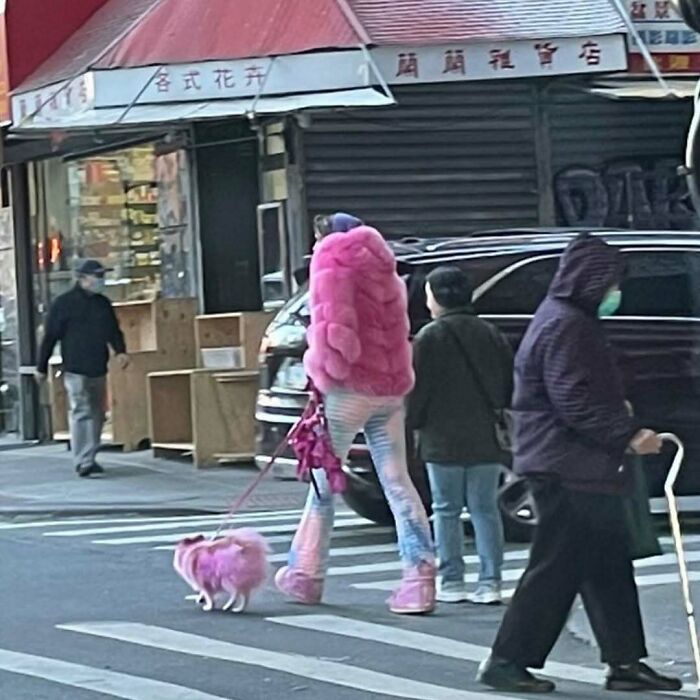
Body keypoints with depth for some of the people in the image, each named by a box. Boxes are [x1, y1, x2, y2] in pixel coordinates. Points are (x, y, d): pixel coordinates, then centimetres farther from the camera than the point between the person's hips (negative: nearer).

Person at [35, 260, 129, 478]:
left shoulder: (103, 304, 14)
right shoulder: (64, 304, -2)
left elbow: (114, 330, 17)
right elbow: (50, 337, 1)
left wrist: (120, 351, -3)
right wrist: (42, 367, 2)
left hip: (98, 370, 6)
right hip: (75, 369, -6)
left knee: (97, 414, 9)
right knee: (81, 413, -12)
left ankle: (89, 458, 19)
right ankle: (83, 462, -15)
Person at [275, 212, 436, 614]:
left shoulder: (332, 260, -2)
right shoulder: (383, 268, 19)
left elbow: (333, 322, -12)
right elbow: (399, 327, 15)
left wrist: (325, 369, -2)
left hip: (350, 388, -6)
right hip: (391, 388, 6)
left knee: (324, 481, 5)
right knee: (398, 482, 3)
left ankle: (305, 576, 12)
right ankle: (420, 579, -8)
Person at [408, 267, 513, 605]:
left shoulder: (430, 337, -9)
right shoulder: (491, 334, 8)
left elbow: (417, 389, -9)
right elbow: (510, 384, 12)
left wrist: (413, 423, 4)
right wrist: (500, 417, 20)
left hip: (443, 440, -4)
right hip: (486, 438, 5)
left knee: (446, 510, 4)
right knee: (485, 509, 8)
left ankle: (451, 582, 4)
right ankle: (490, 582, 3)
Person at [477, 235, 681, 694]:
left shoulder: (574, 322, 18)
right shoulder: (565, 326, -16)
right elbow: (574, 402, -22)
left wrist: (617, 412, 14)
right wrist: (629, 434, -21)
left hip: (582, 468, 11)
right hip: (568, 468, -11)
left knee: (609, 565, 11)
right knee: (556, 568, -6)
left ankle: (626, 662, 14)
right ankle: (508, 661, 1)